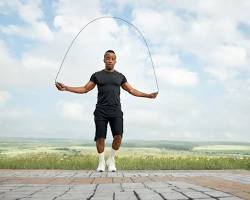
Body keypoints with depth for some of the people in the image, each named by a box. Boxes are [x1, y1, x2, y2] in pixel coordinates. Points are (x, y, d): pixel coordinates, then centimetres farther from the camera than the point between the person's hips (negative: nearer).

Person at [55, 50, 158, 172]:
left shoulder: (120, 76, 15)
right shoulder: (97, 75, 11)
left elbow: (131, 90, 19)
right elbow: (85, 89, 10)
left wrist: (148, 95, 16)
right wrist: (66, 88, 1)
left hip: (116, 112, 1)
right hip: (101, 112, -1)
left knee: (118, 136, -12)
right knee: (100, 137, -4)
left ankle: (111, 160, 10)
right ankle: (101, 161, 17)